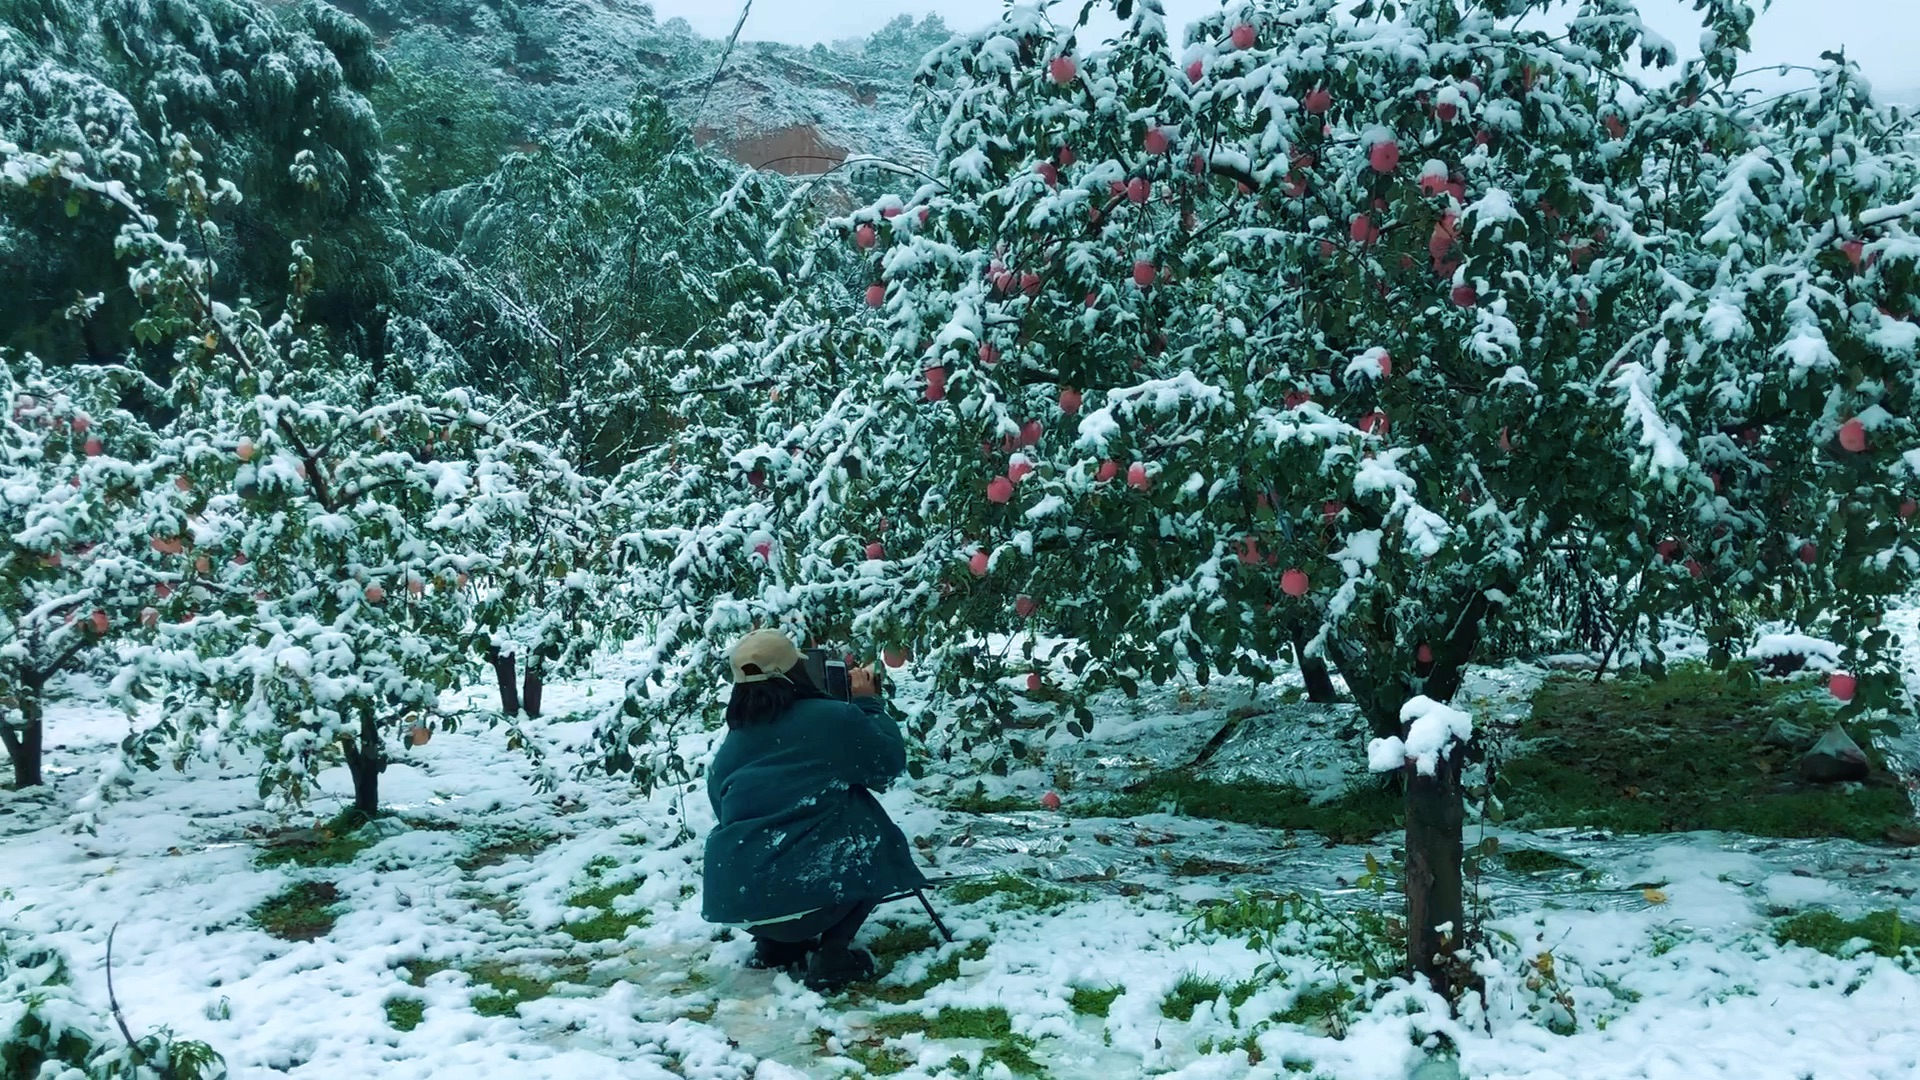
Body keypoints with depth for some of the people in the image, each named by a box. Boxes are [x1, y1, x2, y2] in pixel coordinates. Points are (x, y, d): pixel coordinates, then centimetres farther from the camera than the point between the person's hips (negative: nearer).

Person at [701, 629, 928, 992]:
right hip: (811, 897, -6)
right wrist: (867, 703, 21)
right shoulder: (833, 718, -5)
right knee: (876, 844, 21)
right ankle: (832, 954, 4)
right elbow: (891, 761, 8)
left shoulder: (732, 743, 10)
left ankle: (775, 944, 19)